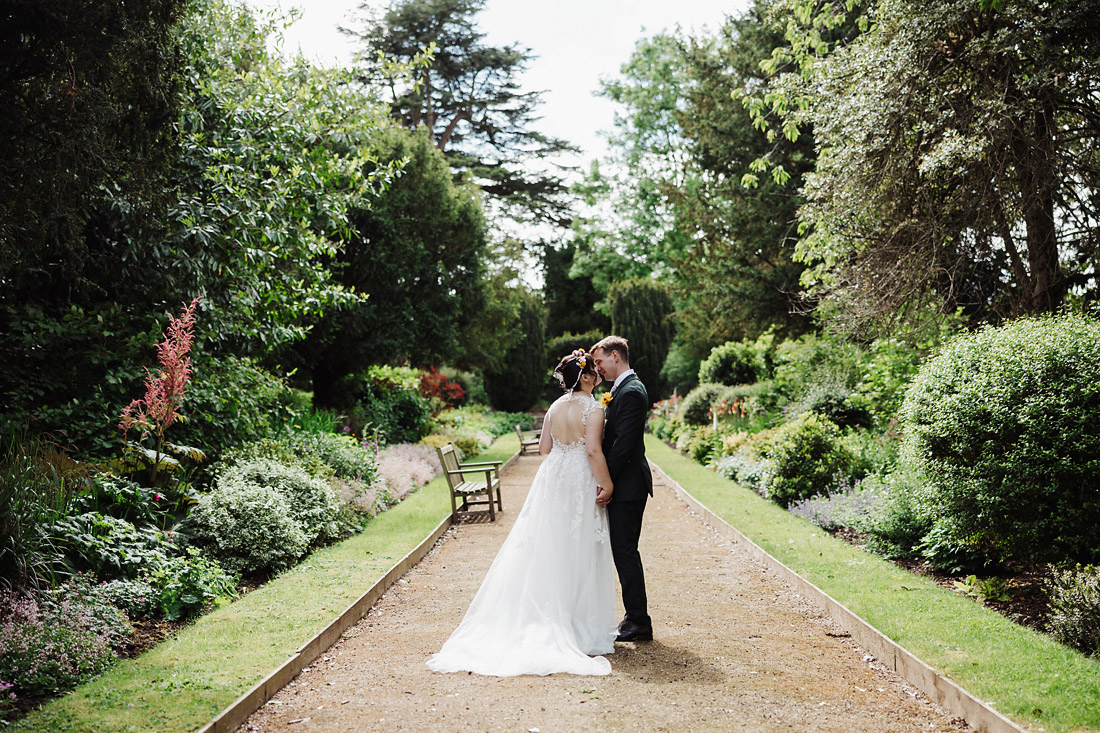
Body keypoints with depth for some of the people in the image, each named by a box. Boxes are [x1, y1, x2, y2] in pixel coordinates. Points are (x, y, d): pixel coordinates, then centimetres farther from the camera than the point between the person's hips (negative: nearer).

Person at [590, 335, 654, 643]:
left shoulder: (630, 392, -16)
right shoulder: (624, 388, 16)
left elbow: (623, 443, -22)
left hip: (627, 486, -10)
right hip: (624, 485, 10)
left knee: (625, 551, -5)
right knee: (623, 551, 14)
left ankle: (639, 622, 1)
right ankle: (635, 616, 21)